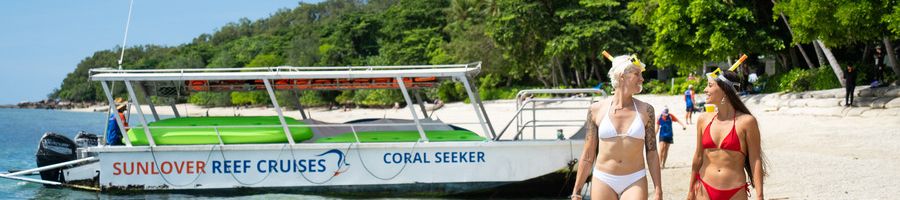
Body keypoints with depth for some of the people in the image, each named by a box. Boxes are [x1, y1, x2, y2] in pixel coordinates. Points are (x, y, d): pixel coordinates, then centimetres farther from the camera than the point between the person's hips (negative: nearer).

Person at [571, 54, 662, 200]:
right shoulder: (597, 110, 0)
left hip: (635, 182, 0)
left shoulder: (645, 110, 2)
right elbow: (587, 156, 4)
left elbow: (652, 154, 5)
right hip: (603, 181, 0)